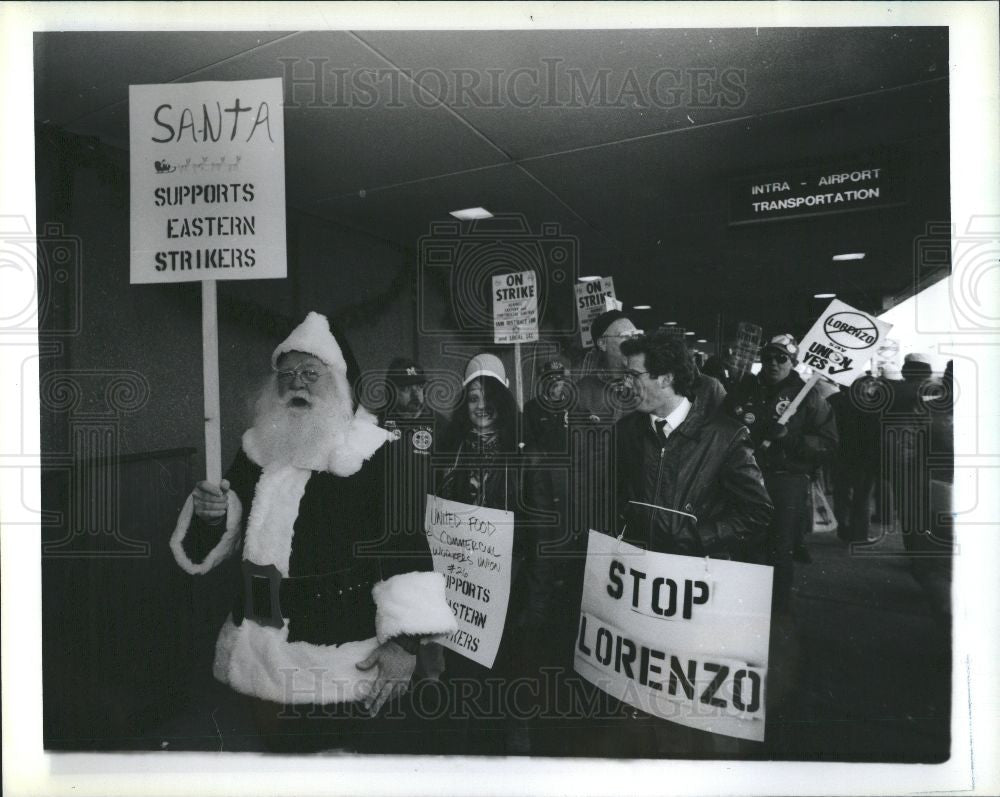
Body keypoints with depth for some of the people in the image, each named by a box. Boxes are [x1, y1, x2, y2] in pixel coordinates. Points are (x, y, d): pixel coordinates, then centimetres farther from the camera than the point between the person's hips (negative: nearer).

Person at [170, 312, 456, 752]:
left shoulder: (374, 453, -11)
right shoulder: (257, 449, 8)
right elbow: (226, 535, 15)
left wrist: (405, 639, -22)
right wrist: (209, 515, -8)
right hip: (261, 647, 6)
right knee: (275, 744, 21)